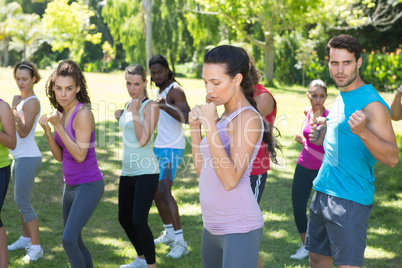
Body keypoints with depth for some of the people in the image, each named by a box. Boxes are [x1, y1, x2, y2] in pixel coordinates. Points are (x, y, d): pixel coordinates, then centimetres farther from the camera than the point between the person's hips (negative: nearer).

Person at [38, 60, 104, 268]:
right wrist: (47, 131, -7)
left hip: (88, 185, -9)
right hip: (70, 185, 9)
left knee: (69, 239, -18)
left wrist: (58, 126, -21)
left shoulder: (83, 114, -18)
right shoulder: (60, 114, 5)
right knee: (75, 242, 17)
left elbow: (80, 155, -22)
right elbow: (59, 156, 7)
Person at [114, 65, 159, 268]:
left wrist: (134, 112, -19)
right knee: (124, 218, 16)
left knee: (139, 220, -16)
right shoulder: (129, 104, 13)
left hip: (146, 171, -9)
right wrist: (121, 117, 9)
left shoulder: (150, 106, -10)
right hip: (128, 171, 9)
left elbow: (143, 139, -19)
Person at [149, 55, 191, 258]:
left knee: (164, 191, -19)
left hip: (172, 149, -10)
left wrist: (166, 107, -43)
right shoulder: (160, 90, 16)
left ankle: (180, 242, -20)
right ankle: (169, 233, 28)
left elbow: (186, 117, -29)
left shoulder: (175, 90, -14)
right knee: (155, 191, 14)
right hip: (159, 146, 10)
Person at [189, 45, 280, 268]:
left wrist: (210, 125, -23)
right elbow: (202, 170, 14)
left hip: (239, 229, -9)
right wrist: (195, 128, 4)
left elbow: (230, 180, -23)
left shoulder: (248, 118, -14)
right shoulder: (224, 117, 11)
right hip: (212, 227, 9)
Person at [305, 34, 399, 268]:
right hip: (323, 191, 9)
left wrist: (363, 132, -37)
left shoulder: (372, 103, -16)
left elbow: (392, 158, -23)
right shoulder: (341, 97, 12)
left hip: (350, 199, -9)